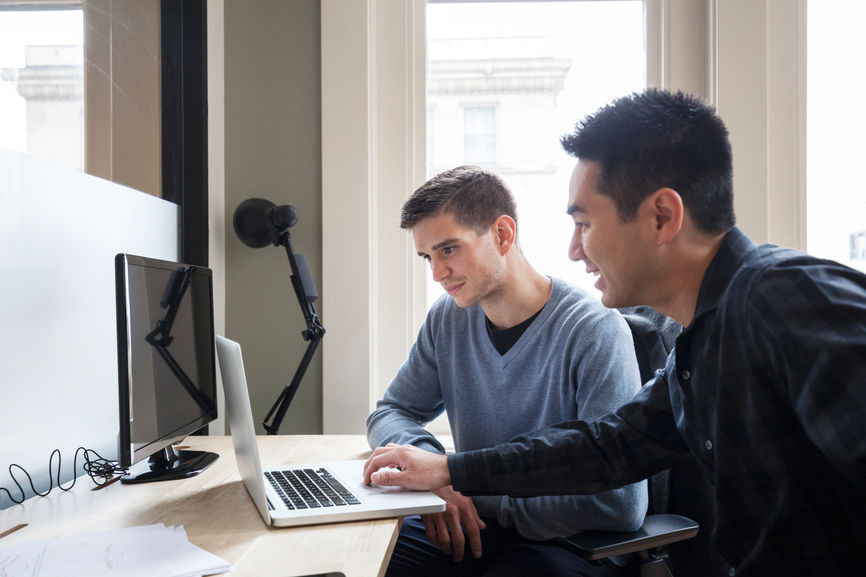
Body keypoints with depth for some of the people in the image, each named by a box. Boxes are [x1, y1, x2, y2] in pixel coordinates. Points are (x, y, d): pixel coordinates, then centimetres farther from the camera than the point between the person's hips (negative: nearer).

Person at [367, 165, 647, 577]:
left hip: (564, 543, -3)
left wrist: (479, 496, -18)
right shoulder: (448, 318, 1)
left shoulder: (594, 331, -18)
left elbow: (622, 503, -22)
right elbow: (390, 413, 8)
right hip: (470, 527, 4)